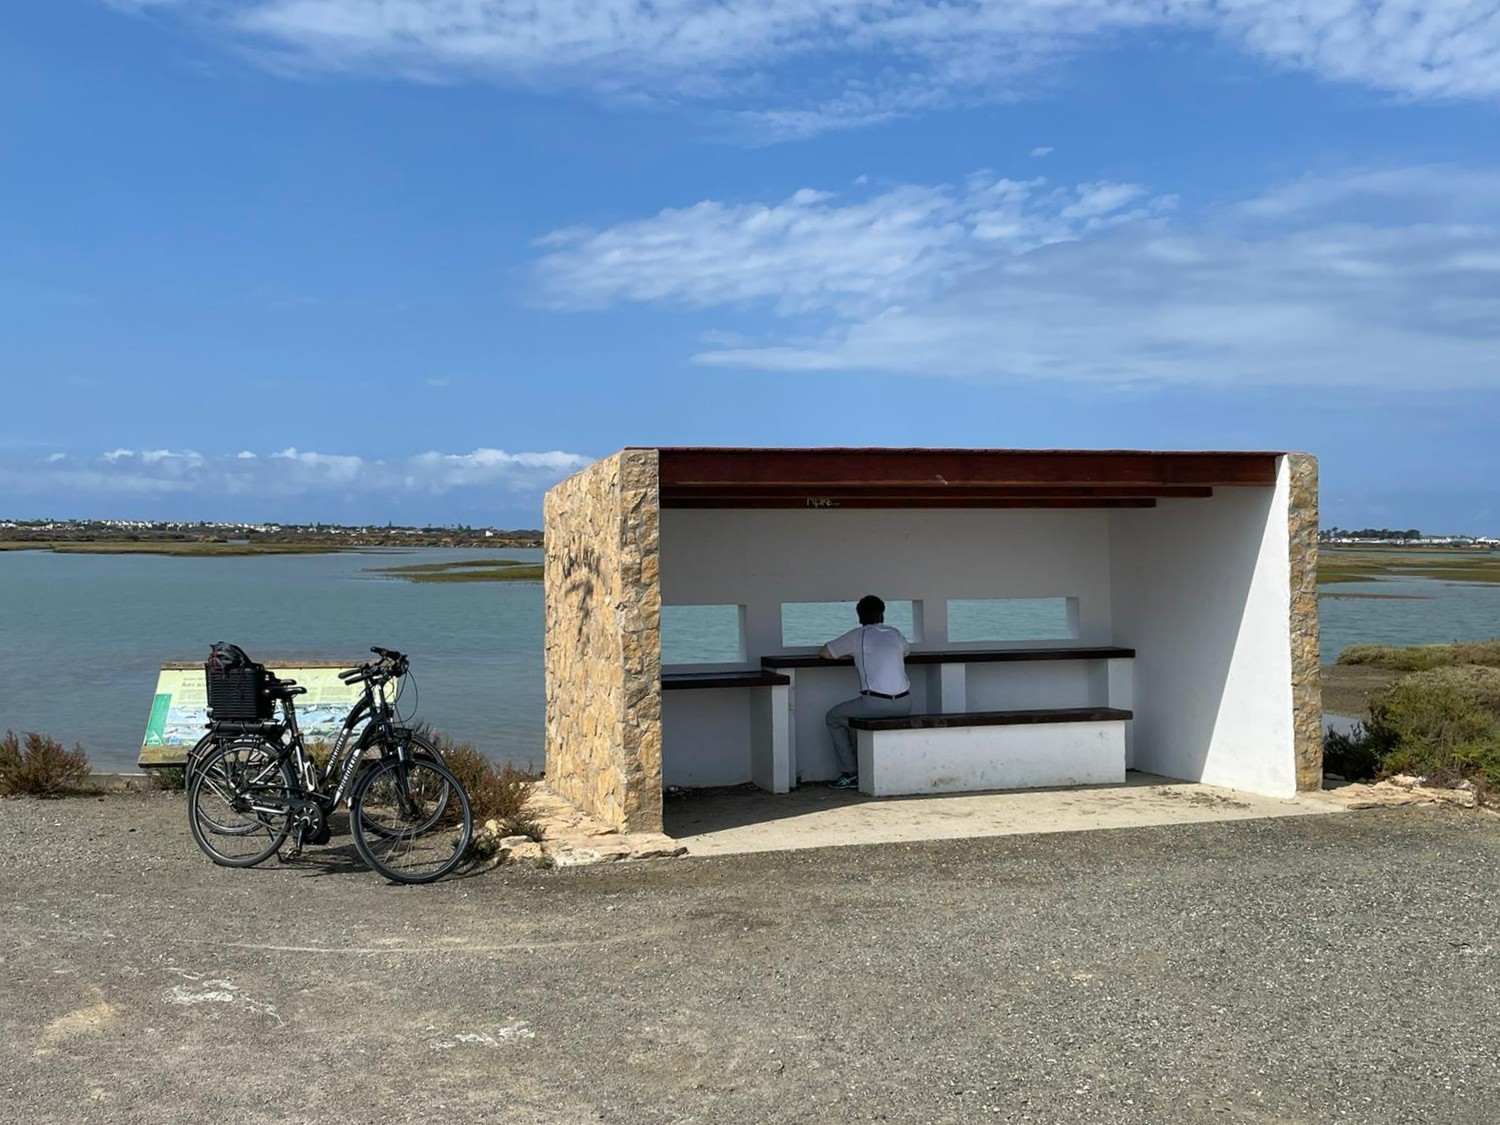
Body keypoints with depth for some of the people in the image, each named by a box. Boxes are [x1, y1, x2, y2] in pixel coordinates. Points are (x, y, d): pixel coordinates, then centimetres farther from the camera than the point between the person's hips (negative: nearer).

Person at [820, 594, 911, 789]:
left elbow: (824, 653, 15)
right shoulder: (895, 634, 16)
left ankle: (850, 774, 13)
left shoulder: (857, 635, 4)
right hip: (904, 705, 5)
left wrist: (852, 656, 28)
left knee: (835, 718, 18)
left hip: (876, 703, -5)